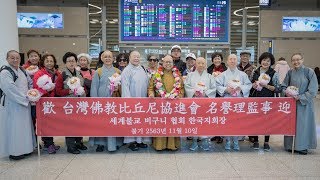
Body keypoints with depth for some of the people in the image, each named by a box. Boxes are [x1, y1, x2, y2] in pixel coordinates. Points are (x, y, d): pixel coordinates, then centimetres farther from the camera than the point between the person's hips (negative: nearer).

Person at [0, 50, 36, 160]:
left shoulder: (22, 71, 11)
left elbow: (30, 83, 18)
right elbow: (11, 89, -21)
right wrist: (26, 98, -20)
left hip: (25, 104, 8)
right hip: (12, 105, -7)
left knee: (25, 126, 14)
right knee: (14, 127, -1)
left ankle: (24, 149, 26)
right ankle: (14, 152, 11)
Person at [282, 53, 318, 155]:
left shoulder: (309, 72, -6)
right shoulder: (290, 73, 3)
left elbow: (313, 89, -9)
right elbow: (283, 86, 11)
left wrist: (300, 97, -15)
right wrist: (287, 92, -9)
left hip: (304, 103, -3)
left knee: (303, 123, 2)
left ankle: (302, 146, 14)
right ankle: (291, 145, 17)